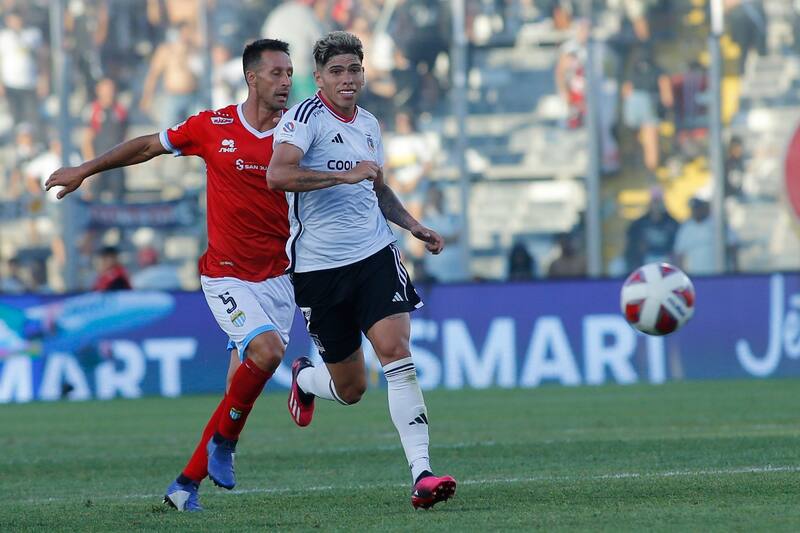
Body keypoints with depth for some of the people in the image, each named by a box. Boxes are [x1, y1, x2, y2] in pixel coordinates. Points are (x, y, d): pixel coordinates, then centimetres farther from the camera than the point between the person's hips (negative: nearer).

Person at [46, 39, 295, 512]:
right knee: (267, 350, -26)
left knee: (244, 385, -1)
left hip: (276, 275, 3)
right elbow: (148, 147, 11)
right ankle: (225, 442, -3)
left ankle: (188, 482, 12)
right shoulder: (212, 127, -4)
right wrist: (85, 170, 16)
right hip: (226, 274, -3)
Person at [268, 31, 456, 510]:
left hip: (374, 254, 4)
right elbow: (278, 174, -26)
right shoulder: (306, 118, -9)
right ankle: (304, 377, 43)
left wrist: (414, 226, 16)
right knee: (350, 389, 5)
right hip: (318, 266, -4)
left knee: (396, 350, -18)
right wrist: (345, 175, -27)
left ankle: (422, 473, -23)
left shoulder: (368, 124, 13)